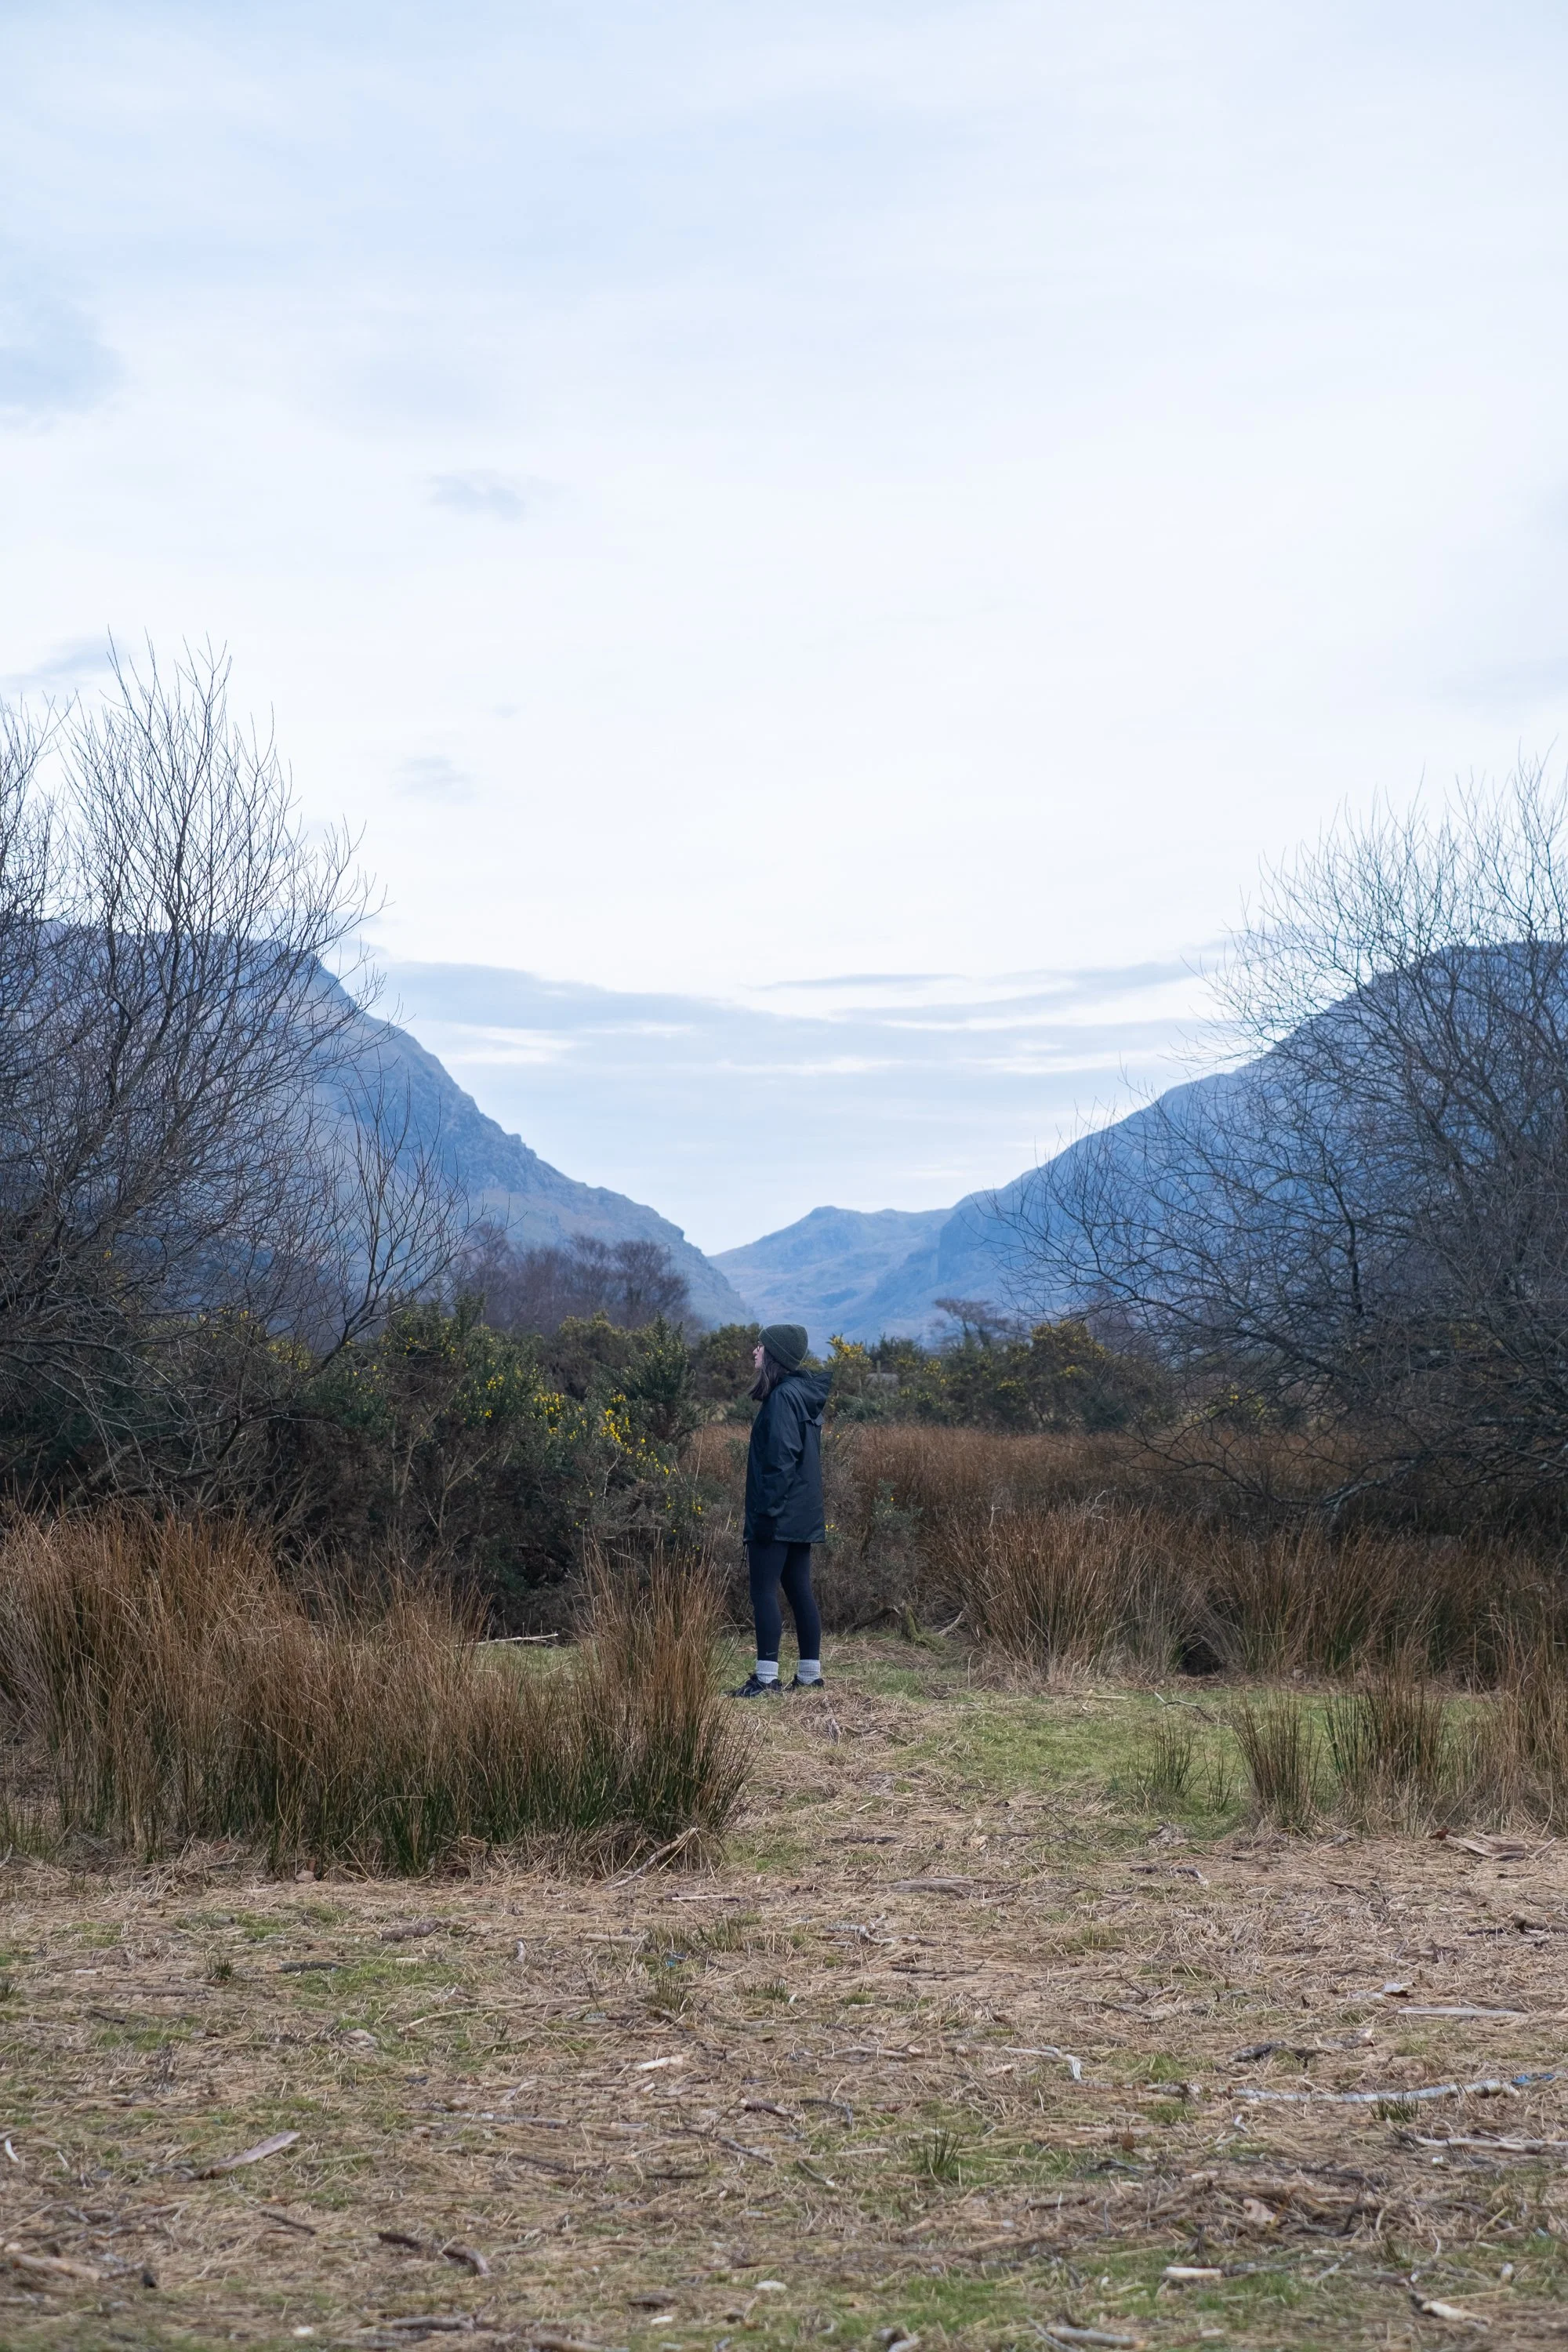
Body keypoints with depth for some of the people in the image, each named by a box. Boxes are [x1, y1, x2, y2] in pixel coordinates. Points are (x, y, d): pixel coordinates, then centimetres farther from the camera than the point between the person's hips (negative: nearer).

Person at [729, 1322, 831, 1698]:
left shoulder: (783, 1397, -15)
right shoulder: (804, 1394, 14)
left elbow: (782, 1459, -21)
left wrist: (767, 1511, -21)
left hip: (779, 1514, -10)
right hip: (802, 1515, 10)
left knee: (764, 1592, -7)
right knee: (799, 1590, 11)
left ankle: (766, 1678, -8)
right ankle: (810, 1675, 14)